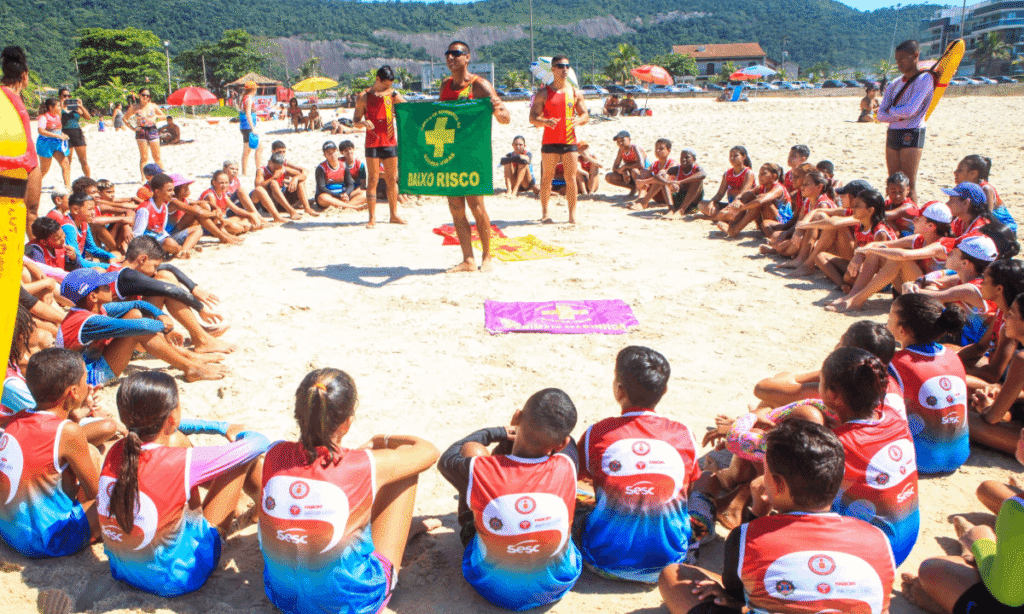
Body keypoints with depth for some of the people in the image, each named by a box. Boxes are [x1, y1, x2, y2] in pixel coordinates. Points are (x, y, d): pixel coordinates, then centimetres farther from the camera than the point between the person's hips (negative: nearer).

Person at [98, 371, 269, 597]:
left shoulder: (116, 451, -11)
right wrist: (238, 432, 9)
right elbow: (257, 443, -17)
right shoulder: (180, 464, -30)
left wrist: (222, 426, 20)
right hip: (173, 580, -6)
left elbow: (159, 427, 14)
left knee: (177, 439, 15)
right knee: (245, 457, -2)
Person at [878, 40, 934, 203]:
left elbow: (910, 110, -17)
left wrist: (892, 110, 0)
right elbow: (881, 115, 5)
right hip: (892, 134, 7)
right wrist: (900, 115, -9)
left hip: (912, 135, -7)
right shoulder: (894, 84, 14)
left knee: (909, 185, -8)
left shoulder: (924, 79, -5)